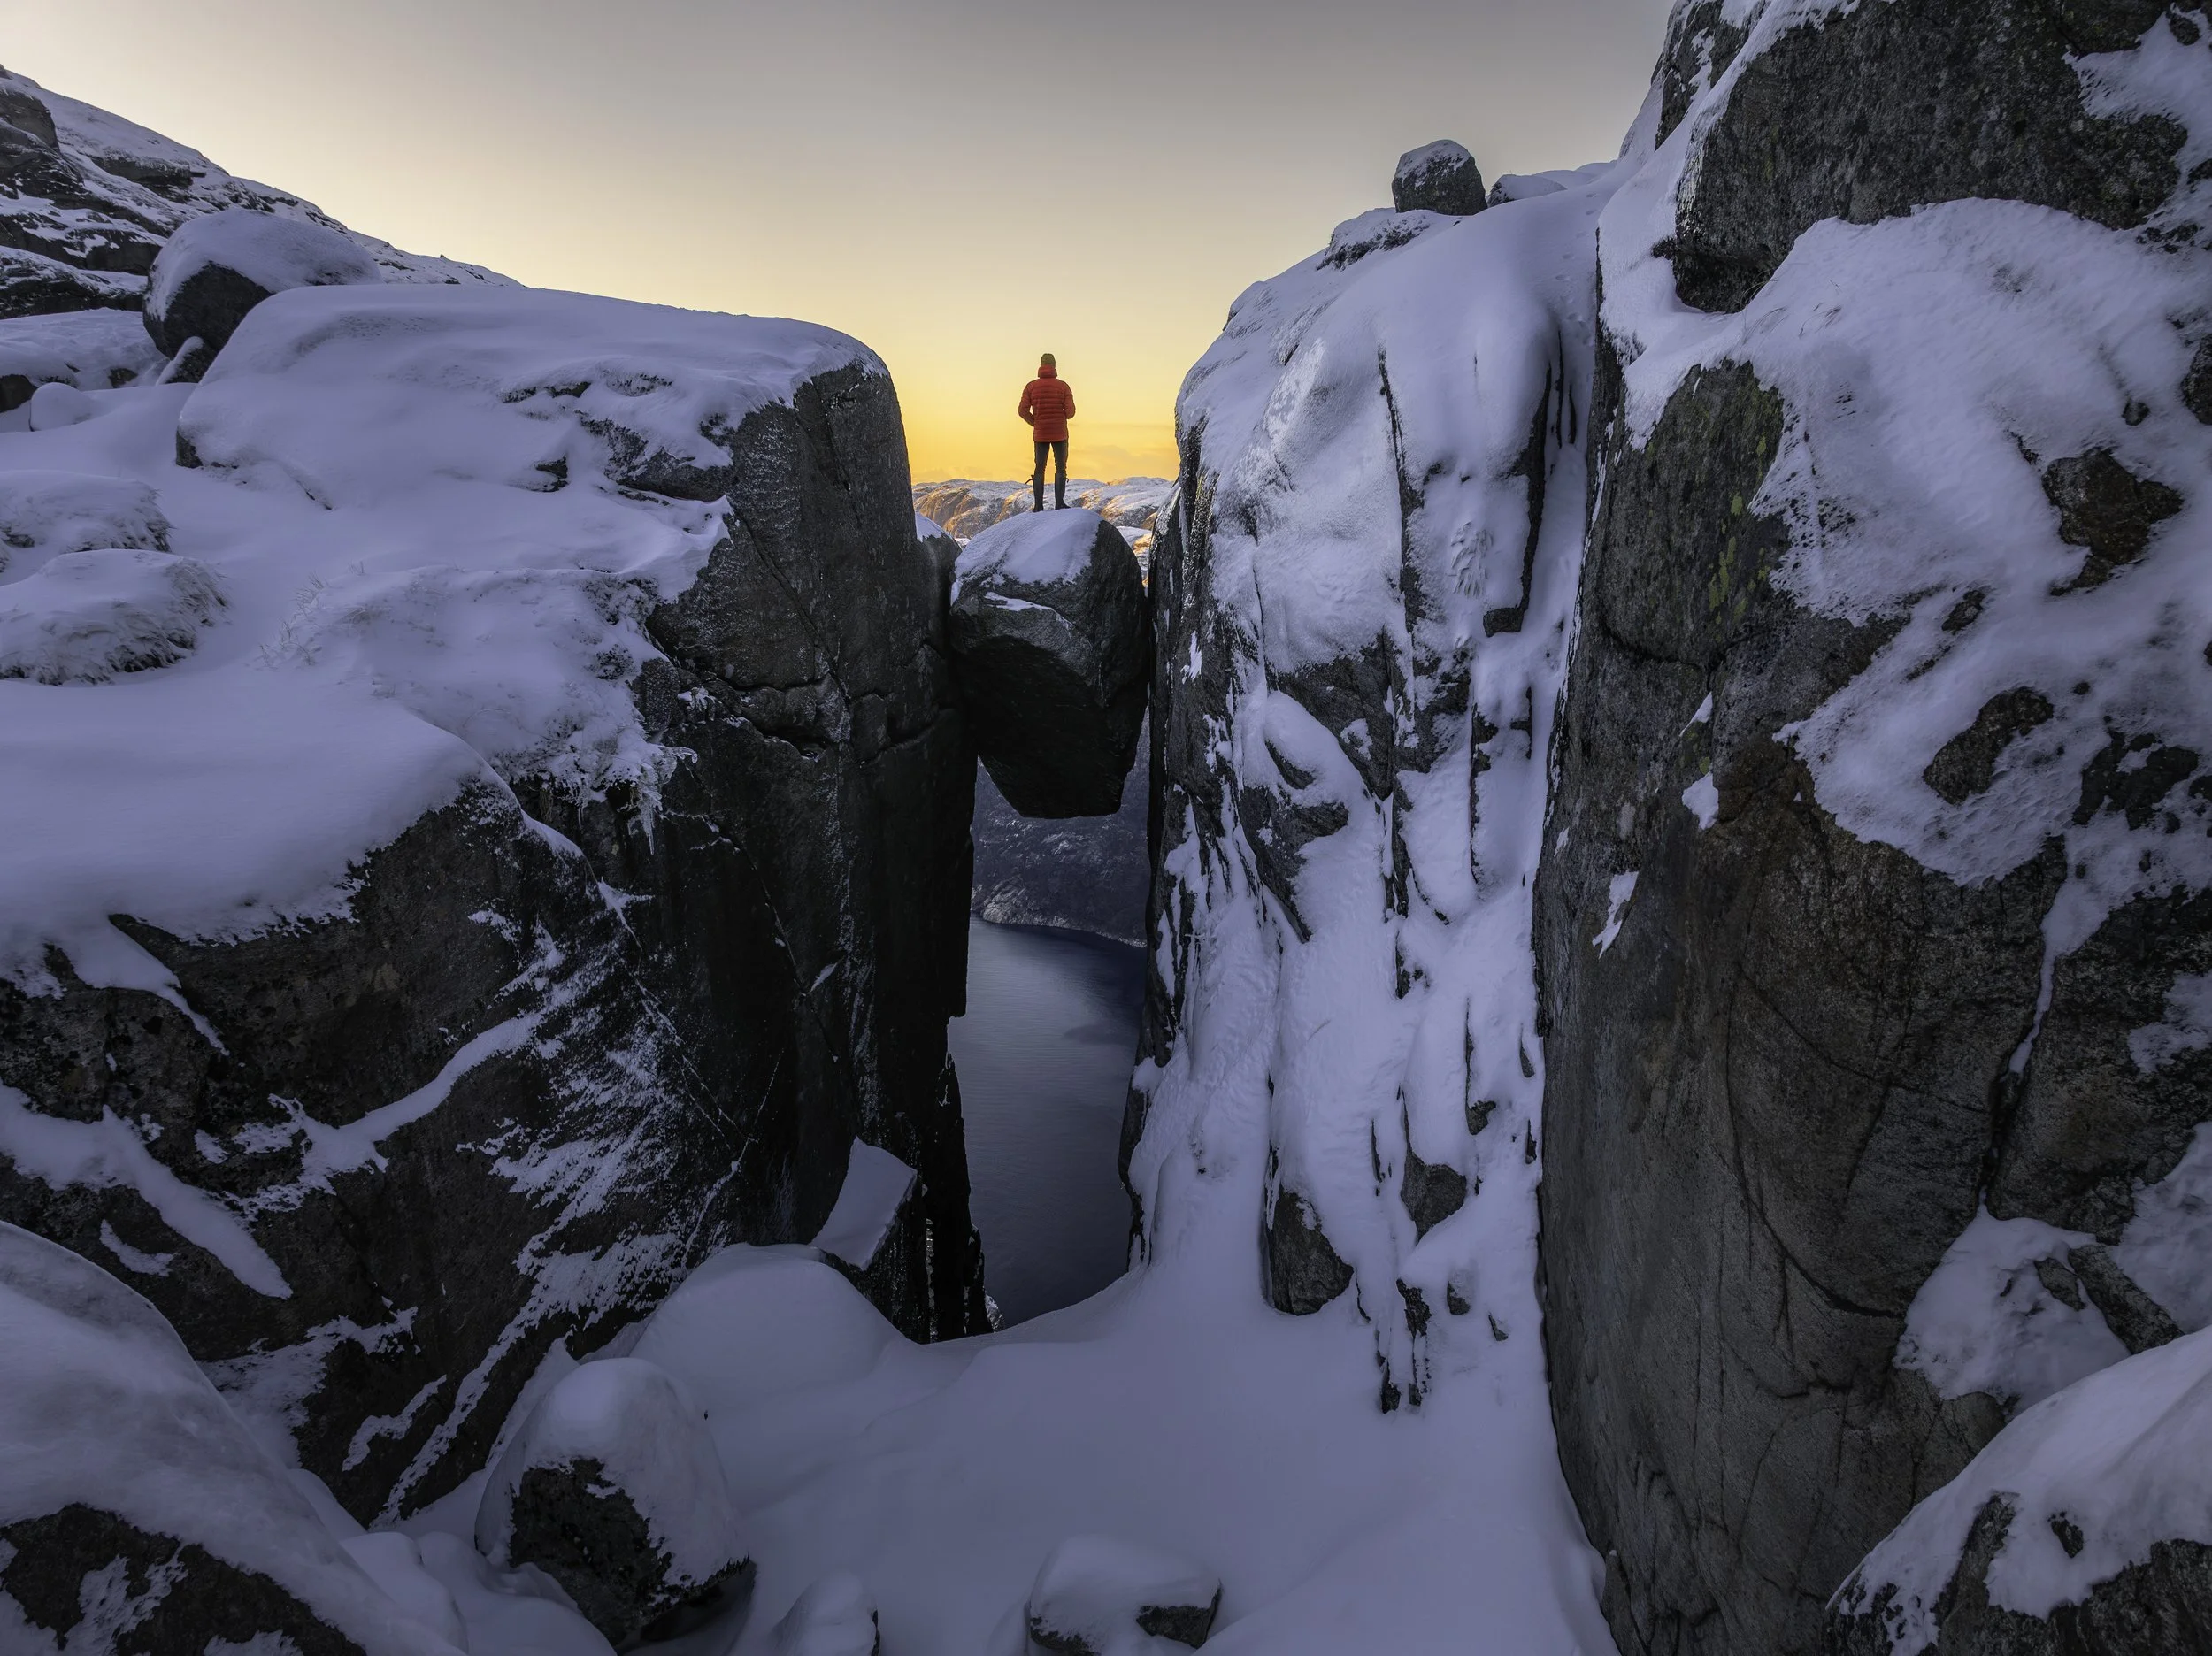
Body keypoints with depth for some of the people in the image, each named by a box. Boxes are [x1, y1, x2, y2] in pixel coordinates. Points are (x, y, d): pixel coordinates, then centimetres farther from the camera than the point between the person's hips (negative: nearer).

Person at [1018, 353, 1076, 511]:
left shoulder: (1031, 386, -3)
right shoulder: (1063, 386, -7)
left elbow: (1022, 411, -10)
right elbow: (1070, 412, -12)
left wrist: (1035, 422, 7)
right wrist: (1061, 418, 10)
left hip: (1040, 434, 2)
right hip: (1060, 434, -1)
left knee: (1039, 469, 11)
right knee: (1061, 469, 10)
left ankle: (1039, 506, 8)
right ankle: (1059, 503, 2)